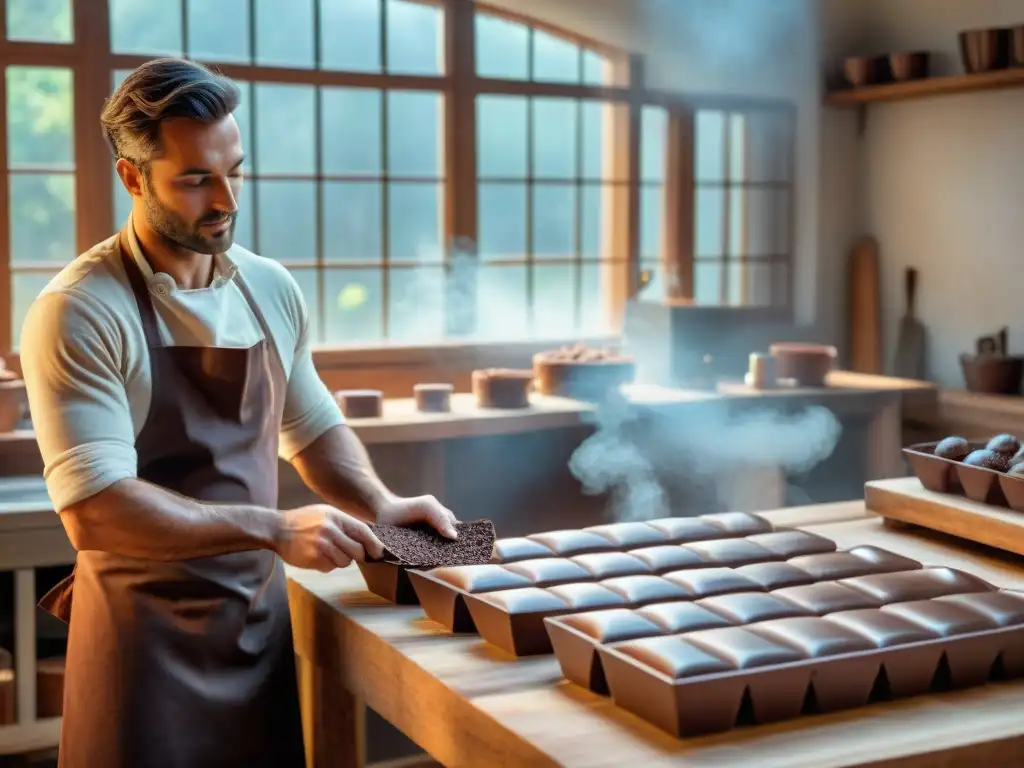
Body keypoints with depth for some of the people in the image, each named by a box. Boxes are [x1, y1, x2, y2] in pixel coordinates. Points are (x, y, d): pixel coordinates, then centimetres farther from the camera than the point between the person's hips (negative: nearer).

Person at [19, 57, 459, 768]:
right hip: (150, 634, -5)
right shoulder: (78, 312, -16)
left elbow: (314, 428, 16)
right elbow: (96, 511, -22)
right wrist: (274, 530, -24)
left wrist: (380, 507, -1)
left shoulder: (272, 289, 3)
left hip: (263, 619, 5)